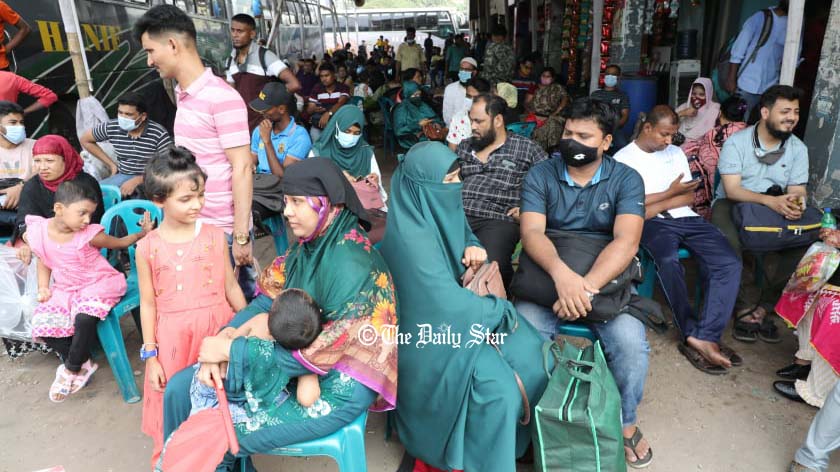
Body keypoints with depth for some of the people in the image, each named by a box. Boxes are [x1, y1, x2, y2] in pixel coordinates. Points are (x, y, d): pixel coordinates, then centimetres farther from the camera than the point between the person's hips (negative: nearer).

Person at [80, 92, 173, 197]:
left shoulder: (159, 134, -14)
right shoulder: (111, 127, -3)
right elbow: (85, 140, 16)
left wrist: (137, 181, -22)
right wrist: (111, 164, 10)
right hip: (123, 176, 4)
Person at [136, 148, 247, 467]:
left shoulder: (215, 237, -3)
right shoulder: (148, 248, -4)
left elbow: (232, 288, 4)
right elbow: (148, 304, 1)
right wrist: (151, 356, 1)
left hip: (216, 329, 0)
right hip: (173, 339, 0)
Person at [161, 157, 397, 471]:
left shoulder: (351, 265, -27)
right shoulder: (308, 244, -1)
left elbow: (318, 355, -25)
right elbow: (266, 302, 4)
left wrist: (230, 349, -19)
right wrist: (219, 343, -14)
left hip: (338, 387, -8)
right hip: (294, 358, 8)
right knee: (181, 388, 5)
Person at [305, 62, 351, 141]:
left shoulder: (343, 88, -2)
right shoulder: (317, 88, 6)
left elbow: (341, 103, -20)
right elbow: (309, 109, 5)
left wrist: (328, 113, -37)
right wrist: (314, 109, -19)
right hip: (319, 121, 2)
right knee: (314, 133, -17)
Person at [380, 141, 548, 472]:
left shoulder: (442, 206, -3)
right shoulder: (410, 236, -28)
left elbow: (466, 237, 17)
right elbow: (448, 303, -28)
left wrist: (475, 248, -7)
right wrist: (502, 310, -14)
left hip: (460, 306, 8)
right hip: (431, 329, -8)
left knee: (533, 359, -4)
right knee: (499, 389, -22)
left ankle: (519, 440, 19)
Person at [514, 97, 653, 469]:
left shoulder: (626, 179, -3)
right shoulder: (540, 175, -1)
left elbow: (626, 241, -18)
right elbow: (531, 232, -16)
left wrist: (586, 285, -35)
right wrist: (561, 273, -37)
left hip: (607, 280, 0)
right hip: (547, 276, 0)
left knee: (630, 342, -25)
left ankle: (625, 422, 6)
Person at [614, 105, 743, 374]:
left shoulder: (676, 153, 21)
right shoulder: (623, 158, 5)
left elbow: (690, 197, 12)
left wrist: (655, 207, -6)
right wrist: (671, 192, 2)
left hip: (686, 218, 6)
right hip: (652, 223, -5)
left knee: (729, 263, -21)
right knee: (669, 261, -37)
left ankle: (703, 337, -28)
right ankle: (696, 335, -23)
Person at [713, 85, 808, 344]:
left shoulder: (798, 148, 5)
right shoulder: (736, 142, -9)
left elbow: (798, 191, -1)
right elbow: (732, 190, -17)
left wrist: (795, 204, -28)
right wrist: (769, 200, -34)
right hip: (732, 204, -4)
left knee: (804, 245, -24)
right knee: (729, 244, -36)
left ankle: (763, 306, -11)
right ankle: (746, 306, -17)